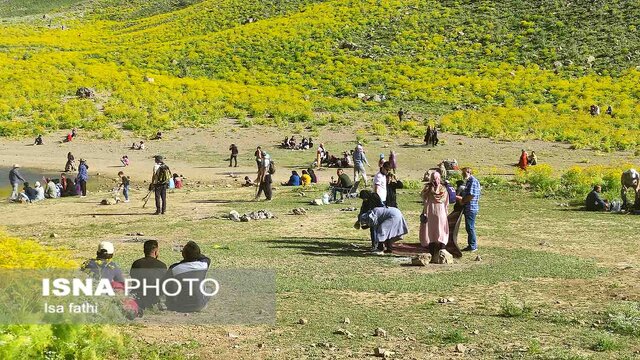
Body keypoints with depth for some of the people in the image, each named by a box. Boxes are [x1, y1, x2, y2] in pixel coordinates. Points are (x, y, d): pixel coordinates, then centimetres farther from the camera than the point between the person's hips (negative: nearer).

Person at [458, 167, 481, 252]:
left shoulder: (473, 181, -16)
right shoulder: (468, 181, 17)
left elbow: (471, 195, -23)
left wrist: (463, 201, -11)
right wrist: (461, 198, 10)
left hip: (471, 208, -10)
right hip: (468, 208, 10)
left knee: (470, 227, -5)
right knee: (468, 227, 14)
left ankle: (473, 246, 1)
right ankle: (471, 245, 21)